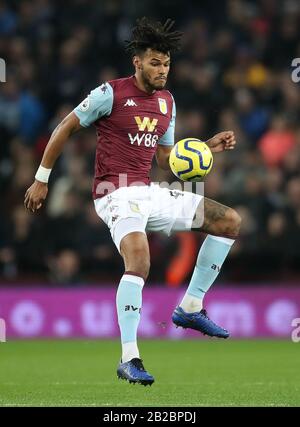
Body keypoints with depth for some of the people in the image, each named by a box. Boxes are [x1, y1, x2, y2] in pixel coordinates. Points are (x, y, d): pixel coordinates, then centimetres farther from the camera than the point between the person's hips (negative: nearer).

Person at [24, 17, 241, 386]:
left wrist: (209, 147, 6)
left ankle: (190, 308, 8)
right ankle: (129, 359, -28)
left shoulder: (166, 102, 13)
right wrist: (41, 180, 2)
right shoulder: (110, 94, -8)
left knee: (229, 221, 4)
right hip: (117, 194, -8)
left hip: (151, 192, 8)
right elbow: (65, 128, 0)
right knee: (139, 258, -33)